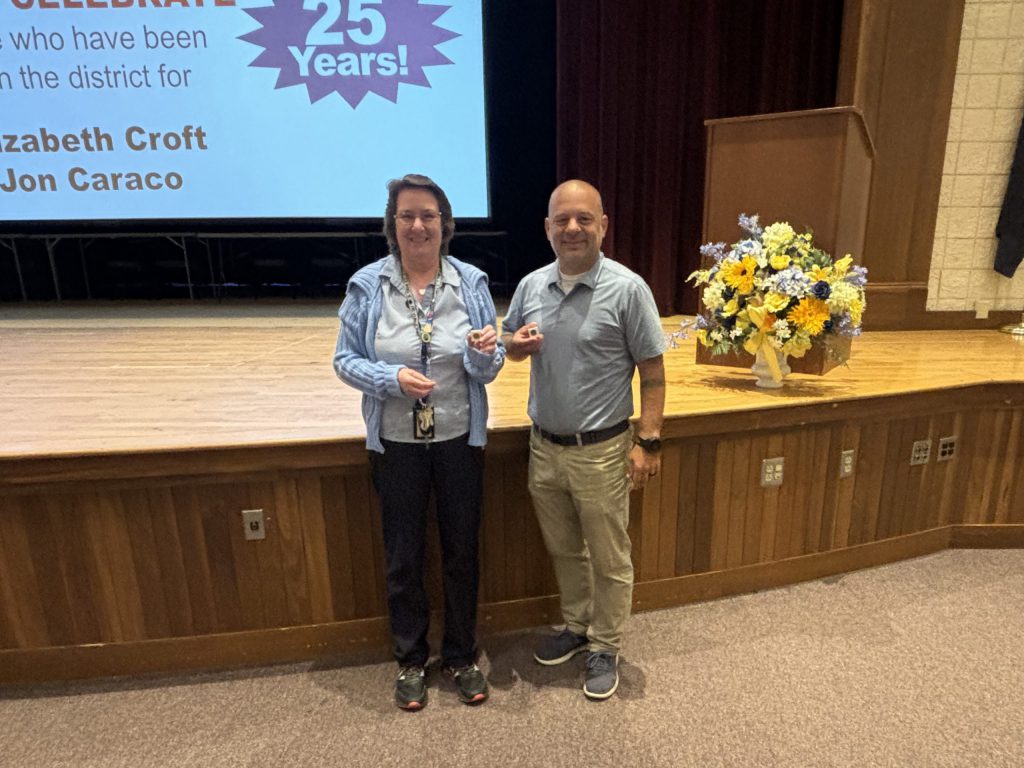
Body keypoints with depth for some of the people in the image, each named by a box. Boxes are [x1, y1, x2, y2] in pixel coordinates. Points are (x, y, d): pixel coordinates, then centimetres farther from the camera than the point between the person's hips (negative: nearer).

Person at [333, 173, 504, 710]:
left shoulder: (471, 282, -4)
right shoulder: (367, 285, -7)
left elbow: (488, 370, -2)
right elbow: (345, 360, -3)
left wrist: (484, 353, -25)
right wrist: (393, 378, -21)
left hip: (460, 440, 1)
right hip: (397, 444, 0)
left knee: (462, 551, 14)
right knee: (403, 557, 14)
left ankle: (461, 656, 38)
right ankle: (411, 660, 38)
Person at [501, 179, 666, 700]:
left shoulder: (627, 289, -12)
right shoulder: (531, 285, 2)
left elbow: (652, 373, -9)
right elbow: (508, 344, 16)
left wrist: (648, 442, -13)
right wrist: (516, 343, -8)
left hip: (600, 451, -5)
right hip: (544, 446, 5)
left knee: (609, 559, 12)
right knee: (562, 549, 21)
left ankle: (605, 648, 33)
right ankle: (576, 627, 44)